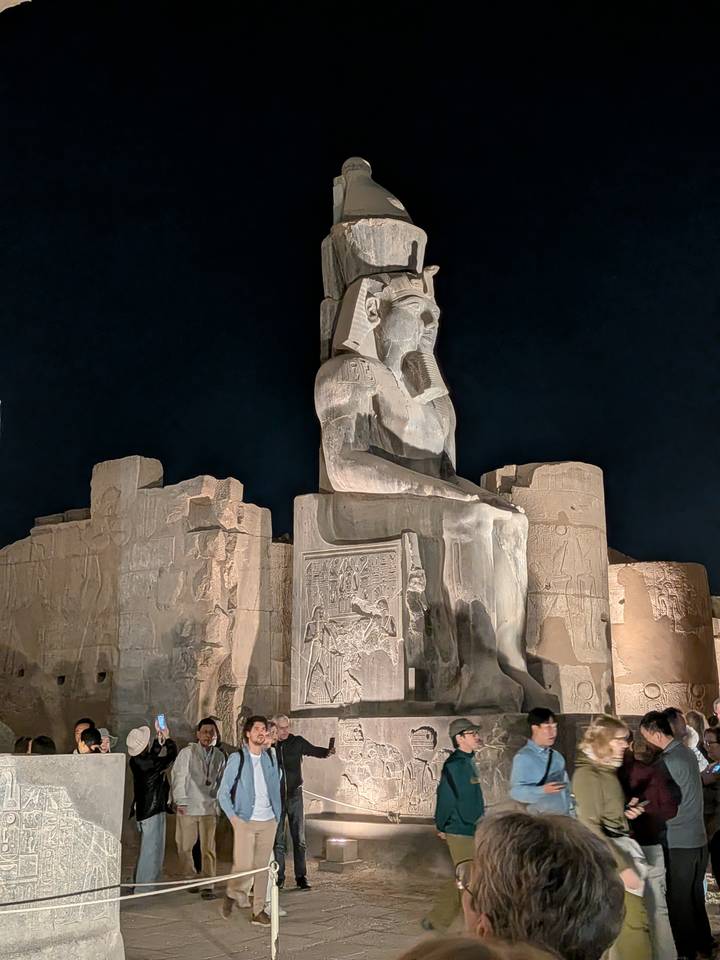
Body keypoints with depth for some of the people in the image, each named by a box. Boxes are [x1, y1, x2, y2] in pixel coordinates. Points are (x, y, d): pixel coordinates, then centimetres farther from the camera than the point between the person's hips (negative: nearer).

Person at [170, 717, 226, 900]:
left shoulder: (220, 756, 6)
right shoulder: (187, 752, -4)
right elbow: (178, 776, -2)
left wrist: (218, 803, 10)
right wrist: (180, 801, -5)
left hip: (209, 808, 2)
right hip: (187, 807, -2)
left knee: (208, 848, -3)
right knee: (185, 846, 8)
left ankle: (207, 886, 2)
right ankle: (189, 878, 28)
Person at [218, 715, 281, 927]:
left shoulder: (270, 759, 11)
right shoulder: (237, 759, -2)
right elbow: (223, 793, 0)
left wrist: (277, 816, 9)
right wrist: (233, 817, -7)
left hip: (268, 822, 4)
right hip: (245, 821, -4)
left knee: (262, 867, 6)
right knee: (243, 865, -11)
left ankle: (259, 911, 16)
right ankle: (232, 894, 18)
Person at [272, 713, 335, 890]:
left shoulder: (297, 742, 0)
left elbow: (314, 750, -7)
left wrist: (327, 751, -26)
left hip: (294, 795, 0)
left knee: (299, 839, 1)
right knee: (278, 840, 5)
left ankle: (301, 877, 5)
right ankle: (278, 877, 13)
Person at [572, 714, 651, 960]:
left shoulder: (608, 770, 11)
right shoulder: (588, 774, -16)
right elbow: (590, 827, -20)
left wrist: (627, 812, 1)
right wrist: (622, 866, -23)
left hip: (621, 847, 9)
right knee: (635, 920, -8)